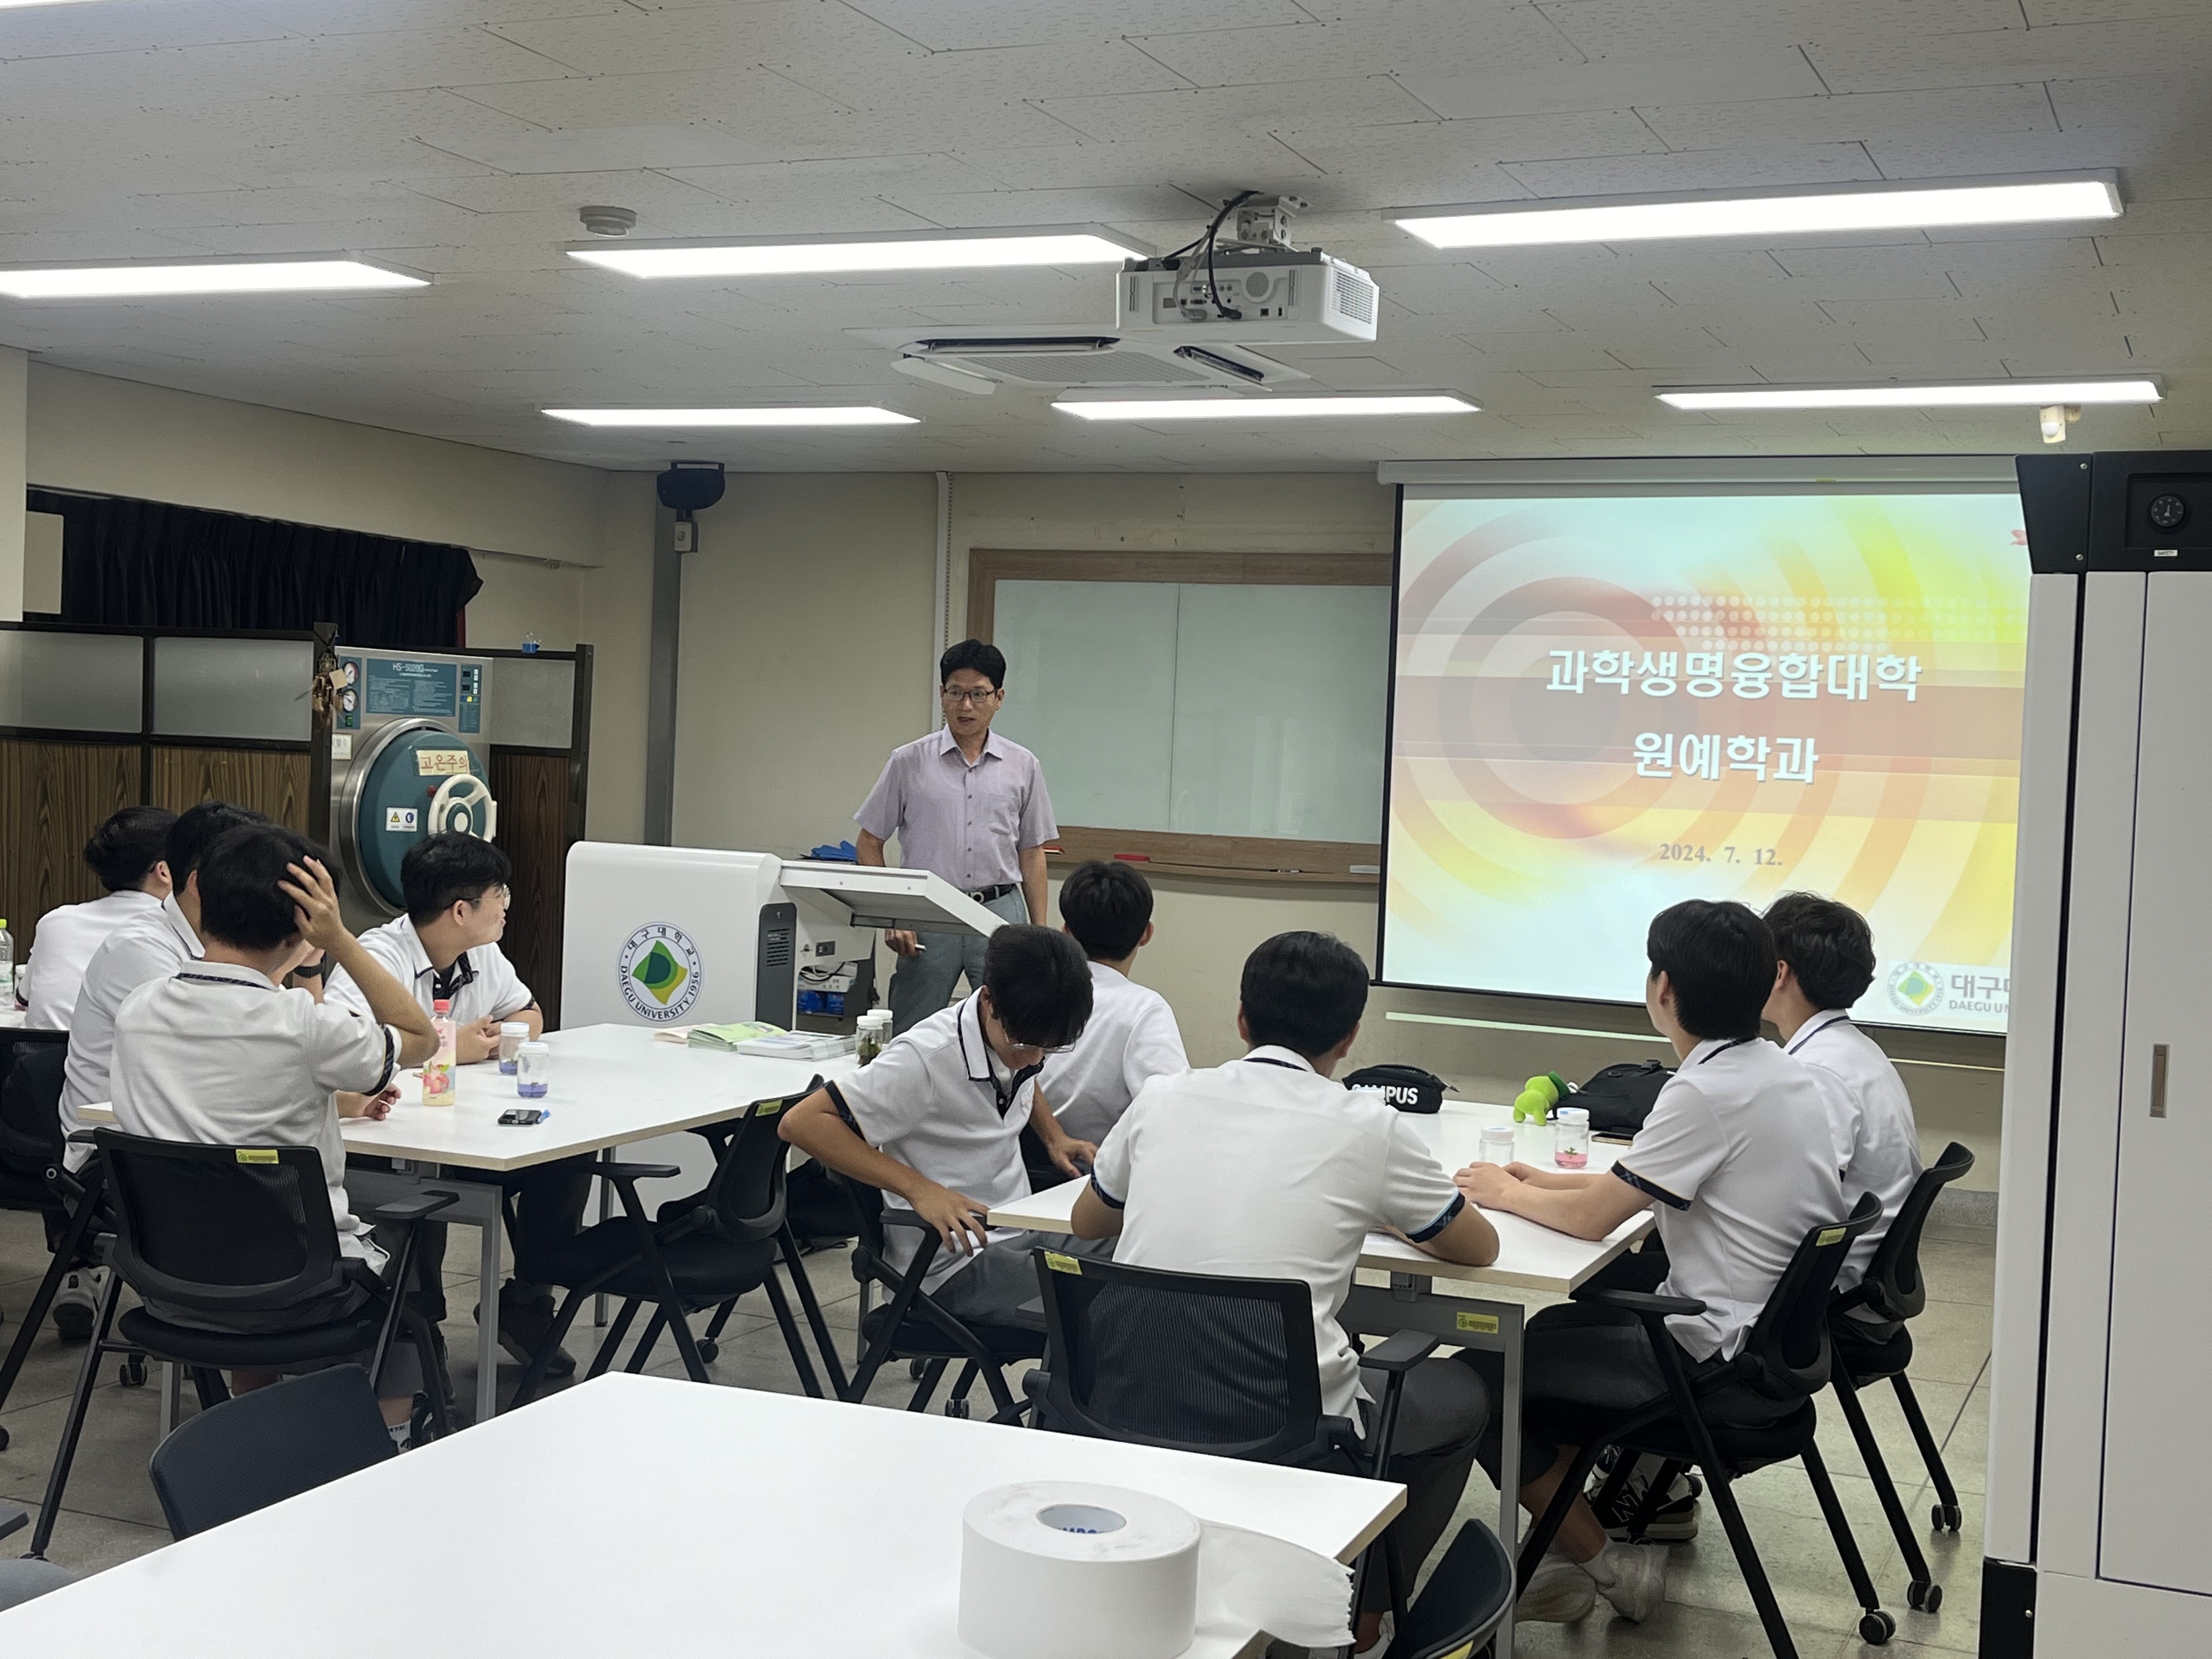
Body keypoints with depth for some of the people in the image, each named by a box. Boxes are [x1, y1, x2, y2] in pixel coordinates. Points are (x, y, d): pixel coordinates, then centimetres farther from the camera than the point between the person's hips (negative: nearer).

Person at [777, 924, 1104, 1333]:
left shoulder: (1018, 1037, 3)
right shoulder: (927, 1059, -20)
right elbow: (801, 1123, -22)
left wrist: (1055, 1136, 10)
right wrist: (917, 1188, -28)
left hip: (1020, 1234, 8)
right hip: (954, 1261, -8)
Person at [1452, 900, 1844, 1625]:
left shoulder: (1708, 1091, -22)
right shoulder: (1780, 1071, 6)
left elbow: (1592, 1217, -17)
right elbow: (1642, 1182, 17)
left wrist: (1507, 1192, 0)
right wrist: (1548, 1181, 12)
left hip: (1727, 1365, -9)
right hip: (1779, 1330, 9)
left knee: (1480, 1378, -3)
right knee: (1567, 1312, 26)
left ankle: (1609, 1564, 6)